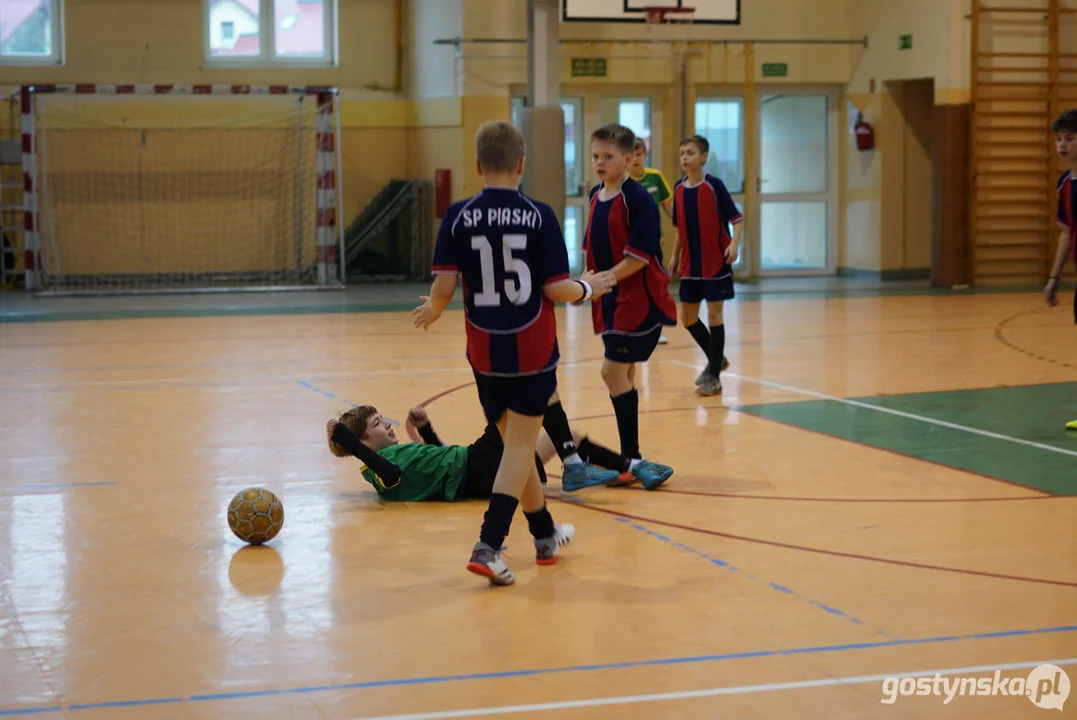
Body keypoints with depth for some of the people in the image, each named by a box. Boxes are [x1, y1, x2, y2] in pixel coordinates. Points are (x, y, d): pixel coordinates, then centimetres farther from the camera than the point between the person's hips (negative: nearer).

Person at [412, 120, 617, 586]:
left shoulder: (458, 218, -5)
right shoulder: (539, 216, -8)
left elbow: (443, 287, -9)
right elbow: (555, 289, -9)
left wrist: (432, 312, 13)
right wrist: (587, 289, 12)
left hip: (484, 351, 3)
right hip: (532, 350, -2)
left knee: (514, 442, 17)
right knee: (520, 446, 1)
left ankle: (546, 536, 32)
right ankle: (489, 547, -13)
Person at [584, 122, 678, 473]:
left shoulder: (638, 199, -16)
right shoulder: (596, 195, 8)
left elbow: (639, 257, -20)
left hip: (639, 299, -8)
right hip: (611, 299, 8)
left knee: (614, 371, -10)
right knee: (622, 375, 12)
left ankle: (631, 456, -2)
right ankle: (630, 456, 21)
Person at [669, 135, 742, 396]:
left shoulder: (714, 185, -11)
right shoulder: (679, 188, 5)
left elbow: (736, 218, -10)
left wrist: (734, 244, -25)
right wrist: (675, 256, 13)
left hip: (716, 264, -6)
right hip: (690, 265, 6)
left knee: (714, 314, -4)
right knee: (687, 316, 9)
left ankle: (714, 375, 4)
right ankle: (716, 359, 31)